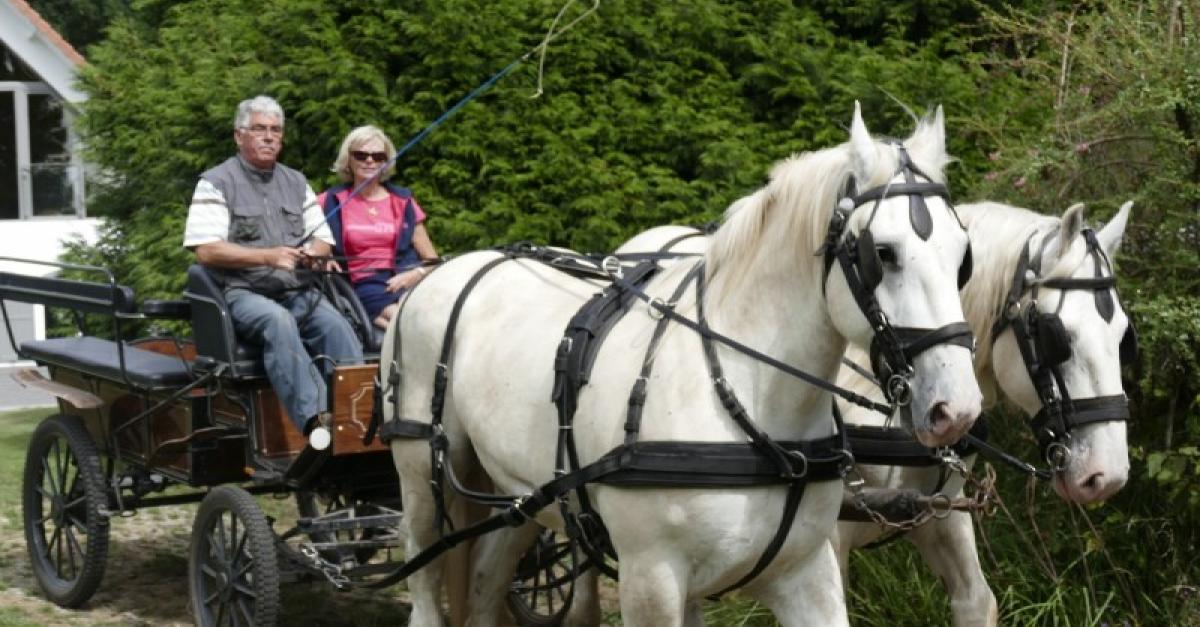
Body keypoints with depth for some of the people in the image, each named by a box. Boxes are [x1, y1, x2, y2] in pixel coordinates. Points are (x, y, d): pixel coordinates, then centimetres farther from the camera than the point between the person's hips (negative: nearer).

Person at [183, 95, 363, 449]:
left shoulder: (296, 183, 21)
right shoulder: (217, 184, 4)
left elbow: (324, 242, 20)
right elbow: (206, 250, -7)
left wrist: (309, 253, -6)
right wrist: (268, 256, -16)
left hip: (298, 292, 5)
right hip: (243, 292, -5)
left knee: (336, 324, -26)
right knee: (278, 321, -37)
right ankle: (314, 419, -51)